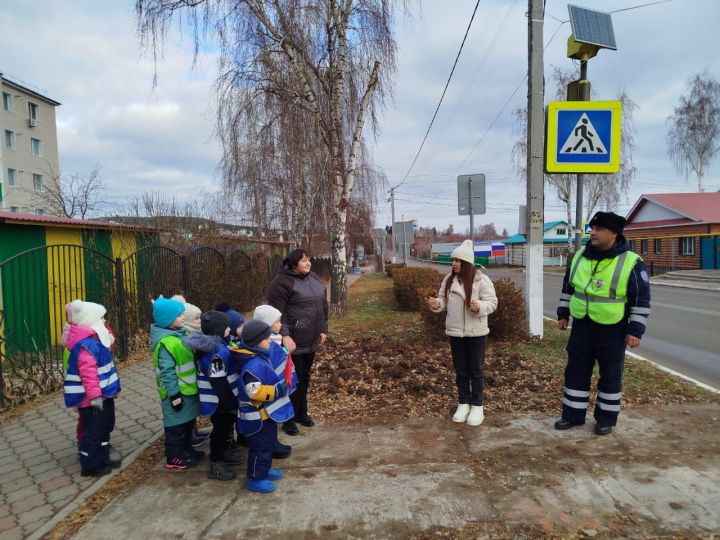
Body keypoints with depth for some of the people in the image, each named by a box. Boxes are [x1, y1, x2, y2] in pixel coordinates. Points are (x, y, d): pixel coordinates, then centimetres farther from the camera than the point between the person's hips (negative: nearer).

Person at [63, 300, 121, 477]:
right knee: (93, 431, 3)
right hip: (91, 398, -11)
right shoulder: (86, 344, -25)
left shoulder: (94, 340, 8)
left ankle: (102, 459, 33)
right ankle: (90, 466, 17)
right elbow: (88, 373, -30)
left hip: (102, 395, 11)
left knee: (104, 428, 21)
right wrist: (94, 396, -31)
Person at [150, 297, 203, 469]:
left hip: (188, 389, 9)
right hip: (177, 392, -9)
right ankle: (174, 457, 20)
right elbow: (167, 372, -22)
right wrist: (174, 394, -20)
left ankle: (186, 449, 37)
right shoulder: (165, 342, -23)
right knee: (177, 425, 6)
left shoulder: (180, 334, 6)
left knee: (188, 421, 21)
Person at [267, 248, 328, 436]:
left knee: (304, 377, 19)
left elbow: (323, 305, 16)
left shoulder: (313, 278, 9)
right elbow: (276, 312, -20)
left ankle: (302, 412, 34)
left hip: (311, 341, 7)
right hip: (293, 342, -7)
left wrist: (323, 330, 13)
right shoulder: (282, 281, -15)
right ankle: (289, 419, 18)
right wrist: (284, 336, -27)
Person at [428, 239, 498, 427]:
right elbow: (444, 301, 10)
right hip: (455, 332, 5)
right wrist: (436, 304, -11)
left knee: (476, 370, 7)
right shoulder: (449, 279, 4)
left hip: (476, 333, -4)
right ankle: (463, 403, 27)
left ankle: (477, 406, 20)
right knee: (460, 371, 14)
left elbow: (492, 302, -12)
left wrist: (479, 306, -31)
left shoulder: (481, 280, -11)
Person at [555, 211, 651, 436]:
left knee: (610, 375, 9)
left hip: (612, 330, -4)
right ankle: (573, 414, 20)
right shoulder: (580, 257, 2)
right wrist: (563, 313, 11)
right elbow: (568, 287, 14)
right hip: (582, 326, 4)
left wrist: (635, 330, -11)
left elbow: (641, 299, -8)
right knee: (576, 370, 9)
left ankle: (606, 417, 24)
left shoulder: (630, 262, -12)